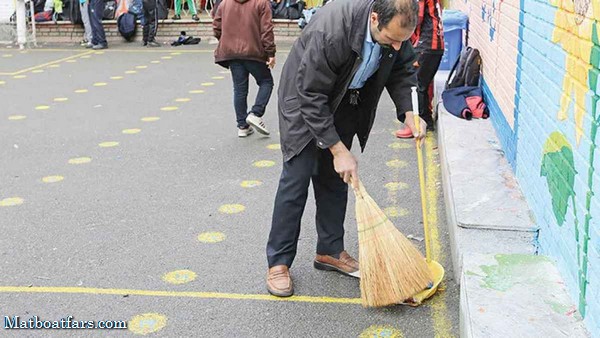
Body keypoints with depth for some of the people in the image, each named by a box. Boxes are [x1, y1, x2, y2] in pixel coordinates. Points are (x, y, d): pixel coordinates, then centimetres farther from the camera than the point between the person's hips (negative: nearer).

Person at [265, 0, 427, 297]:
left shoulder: (395, 27, -20)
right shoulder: (331, 30, -39)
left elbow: (402, 69, 0)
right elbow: (311, 96, -31)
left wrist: (409, 112, -17)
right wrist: (339, 150, -28)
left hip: (346, 102, 6)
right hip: (305, 98, -6)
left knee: (334, 178, 9)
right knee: (297, 177, -6)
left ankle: (330, 251, 22)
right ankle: (278, 262, 4)